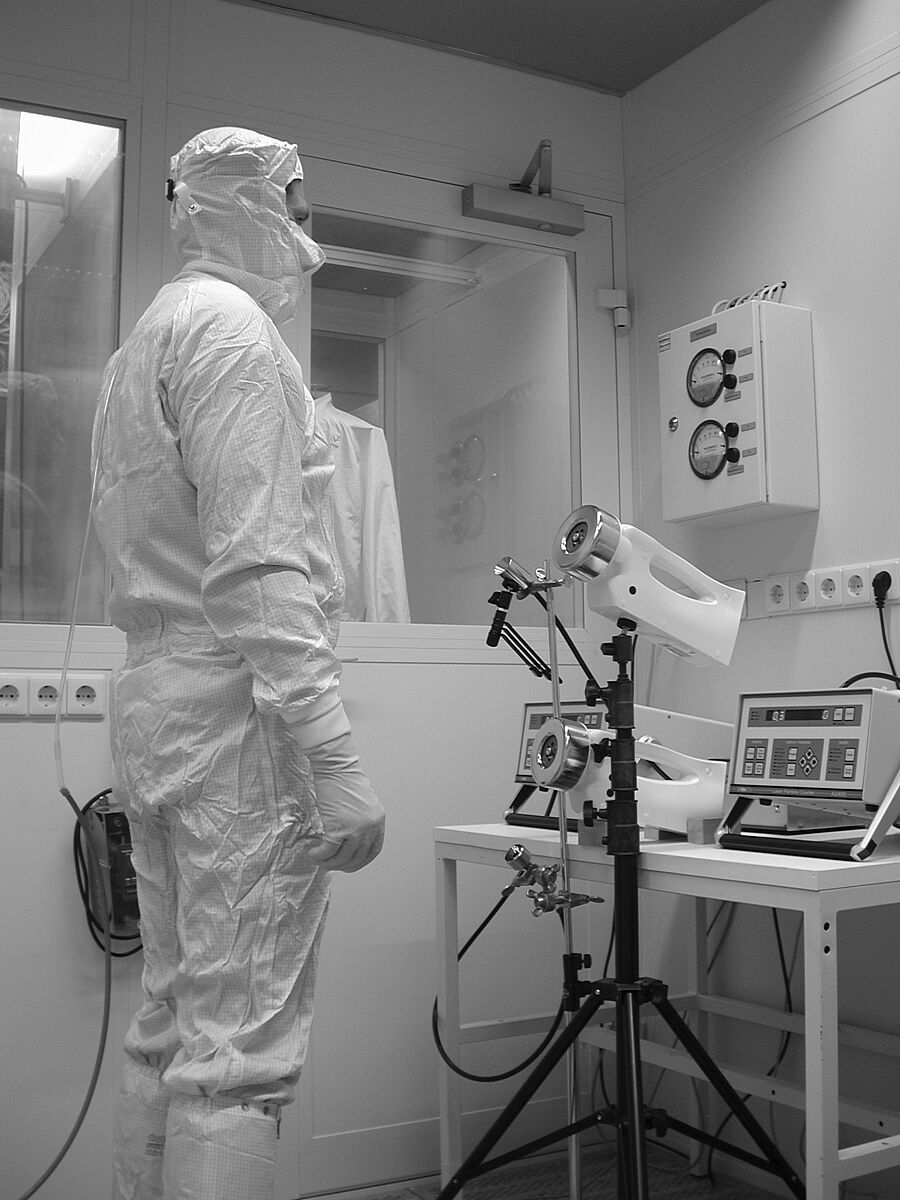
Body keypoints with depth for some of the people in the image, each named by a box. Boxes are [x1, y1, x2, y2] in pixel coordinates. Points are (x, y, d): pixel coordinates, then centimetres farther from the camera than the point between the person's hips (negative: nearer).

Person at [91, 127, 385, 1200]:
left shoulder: (140, 342, 22)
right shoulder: (232, 325, -7)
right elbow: (257, 565, -18)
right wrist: (332, 759, -20)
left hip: (152, 706, 10)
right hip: (239, 712, -10)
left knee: (170, 1029, 14)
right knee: (238, 1050, -5)